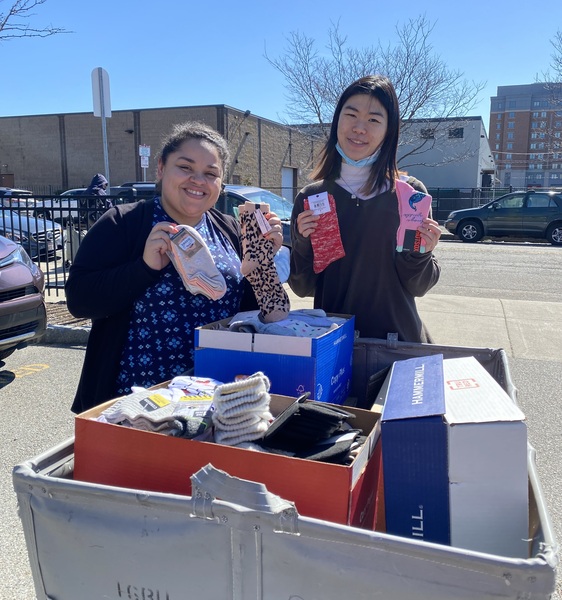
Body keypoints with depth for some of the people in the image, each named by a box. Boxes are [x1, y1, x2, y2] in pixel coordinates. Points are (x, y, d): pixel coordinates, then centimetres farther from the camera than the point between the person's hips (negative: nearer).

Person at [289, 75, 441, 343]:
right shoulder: (310, 198, -5)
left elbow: (418, 287, -3)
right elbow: (302, 288, -1)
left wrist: (420, 254, -21)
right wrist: (303, 243, -17)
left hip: (399, 340, 0)